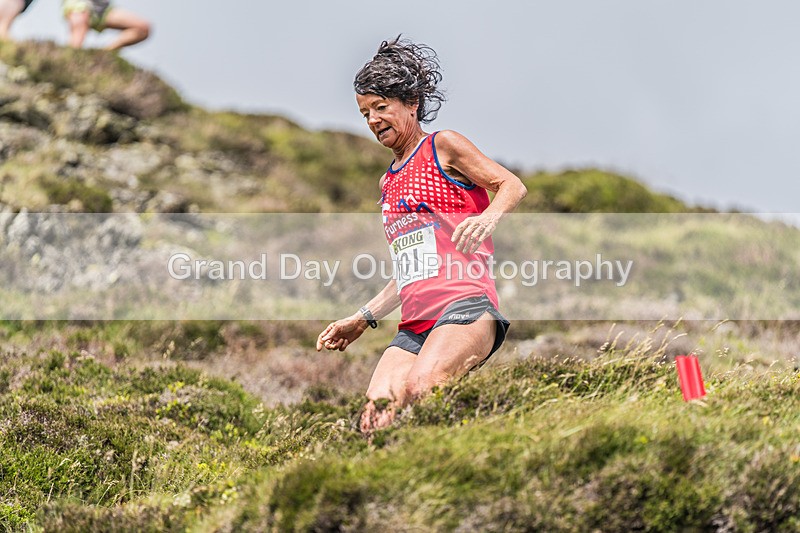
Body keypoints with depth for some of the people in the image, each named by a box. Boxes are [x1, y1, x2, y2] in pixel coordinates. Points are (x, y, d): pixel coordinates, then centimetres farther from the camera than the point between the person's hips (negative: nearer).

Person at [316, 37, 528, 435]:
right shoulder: (389, 182, 28)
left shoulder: (443, 147, 8)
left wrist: (487, 218, -24)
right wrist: (362, 319, 27)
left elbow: (512, 186, -2)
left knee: (420, 390, -35)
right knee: (375, 421, -19)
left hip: (464, 308, -7)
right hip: (413, 327, 7)